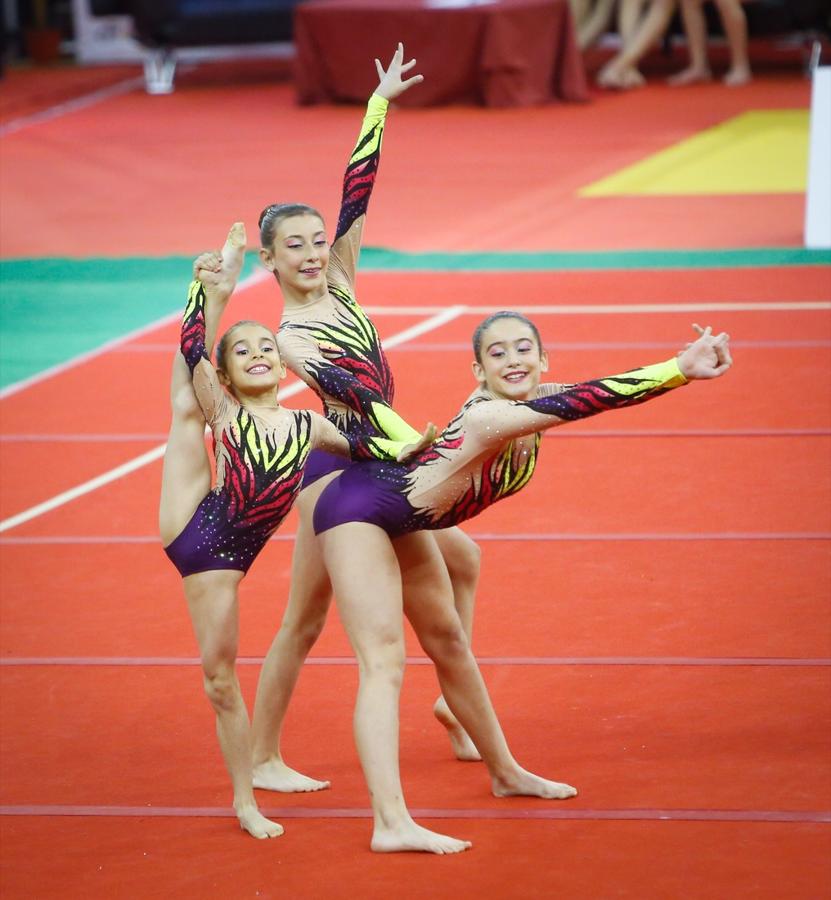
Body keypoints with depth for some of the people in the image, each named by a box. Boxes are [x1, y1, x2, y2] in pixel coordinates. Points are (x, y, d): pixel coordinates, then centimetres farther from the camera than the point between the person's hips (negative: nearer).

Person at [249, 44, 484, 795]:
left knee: (462, 560, 19)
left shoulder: (340, 281, 4)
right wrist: (398, 430, -48)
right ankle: (264, 759, 3)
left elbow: (358, 195, 1)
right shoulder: (288, 338, -16)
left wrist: (380, 104, -3)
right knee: (305, 620, -3)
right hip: (335, 469, -8)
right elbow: (341, 385, -32)